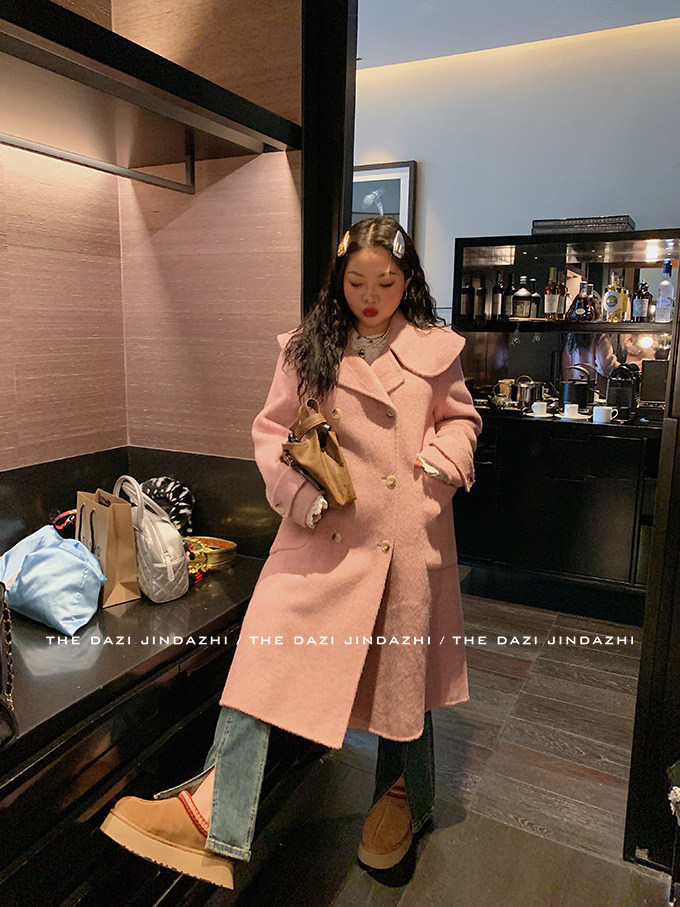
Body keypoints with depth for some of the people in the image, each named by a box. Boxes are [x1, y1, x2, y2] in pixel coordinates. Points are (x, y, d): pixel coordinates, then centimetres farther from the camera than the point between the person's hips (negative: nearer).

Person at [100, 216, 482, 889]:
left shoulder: (435, 348, 5)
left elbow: (461, 417, 16)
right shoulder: (308, 348, 4)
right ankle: (216, 821, -6)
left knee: (402, 670, 15)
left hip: (408, 537, 1)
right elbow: (273, 429, 5)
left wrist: (446, 454, -6)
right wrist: (300, 490, -12)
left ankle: (406, 795, 42)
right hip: (324, 532, 0)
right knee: (264, 650, -15)